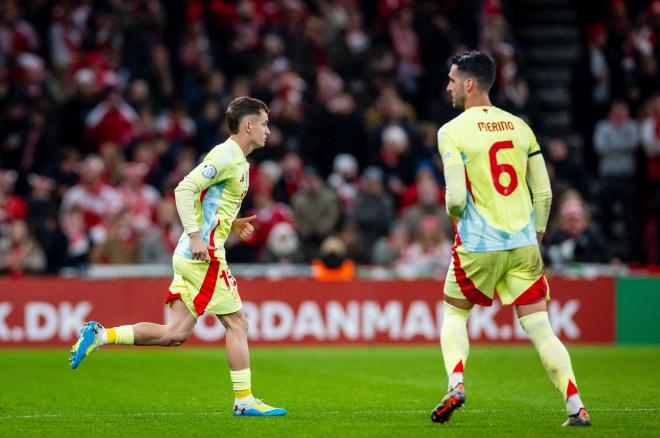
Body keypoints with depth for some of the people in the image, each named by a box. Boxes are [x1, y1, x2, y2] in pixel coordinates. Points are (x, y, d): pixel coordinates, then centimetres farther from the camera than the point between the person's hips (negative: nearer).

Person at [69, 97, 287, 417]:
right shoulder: (225, 155, -11)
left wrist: (231, 223, 16)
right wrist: (195, 235, -24)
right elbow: (185, 189, -20)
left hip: (191, 256, 9)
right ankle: (245, 400, 2)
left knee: (175, 334, 4)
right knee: (237, 324, -3)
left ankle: (100, 335, 3)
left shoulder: (239, 161, 19)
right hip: (204, 255, -9)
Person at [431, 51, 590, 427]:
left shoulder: (452, 132, -7)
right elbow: (544, 192, 8)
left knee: (454, 315, 18)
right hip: (523, 243, 3)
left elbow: (456, 198, -14)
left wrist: (454, 213, 9)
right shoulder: (519, 127, 8)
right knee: (539, 327, 4)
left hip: (478, 245, -3)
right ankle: (576, 406, -6)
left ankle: (456, 385, -3)